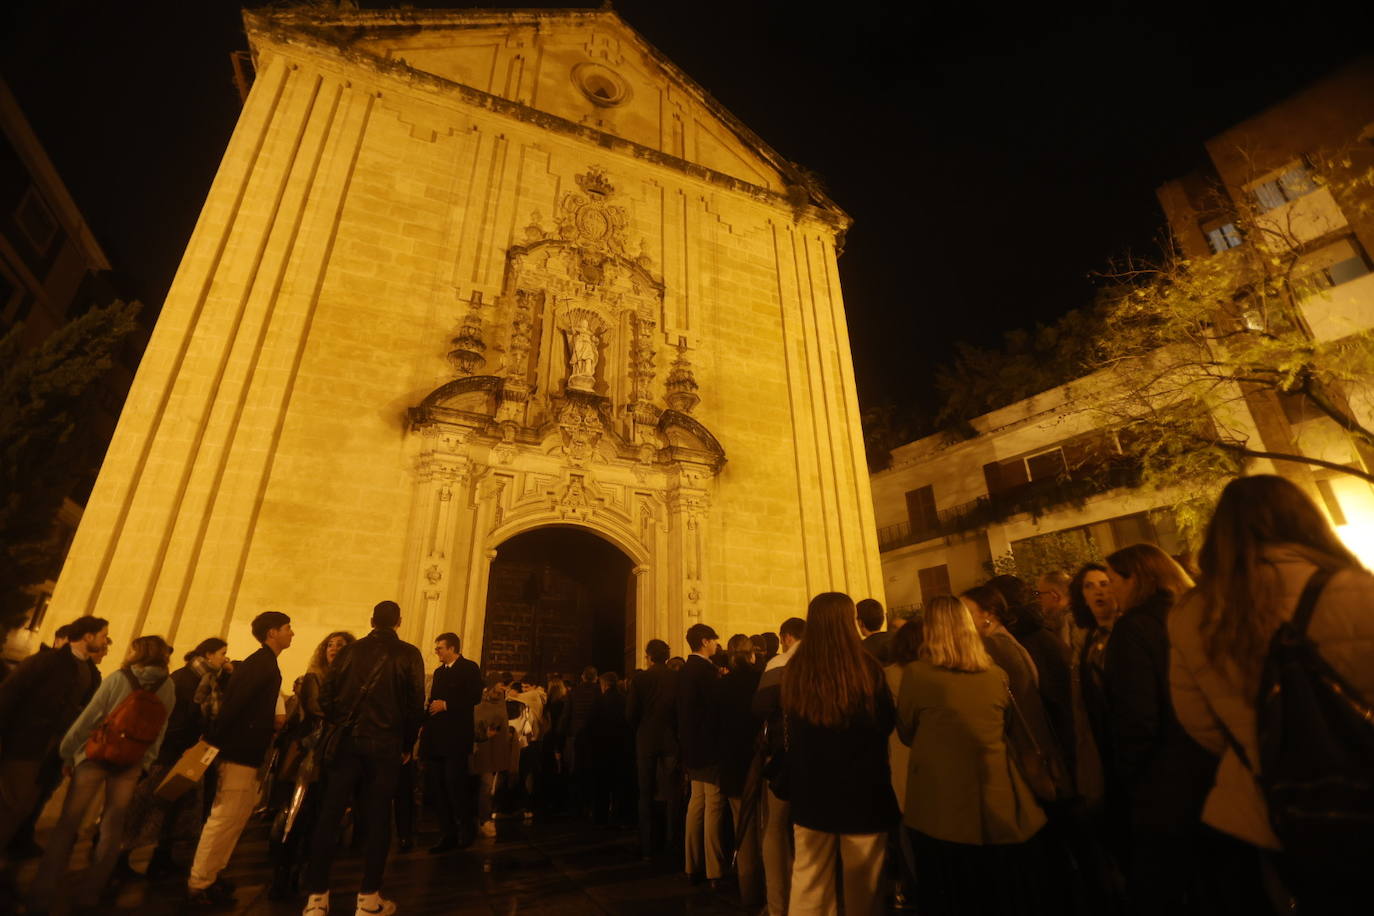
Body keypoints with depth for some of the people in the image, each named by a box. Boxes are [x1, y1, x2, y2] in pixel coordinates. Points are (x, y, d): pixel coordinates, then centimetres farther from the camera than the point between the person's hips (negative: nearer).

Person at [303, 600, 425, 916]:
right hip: (385, 745, -2)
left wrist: (337, 729, 16)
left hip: (345, 741, 2)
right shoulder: (409, 654, -4)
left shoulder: (349, 651, 4)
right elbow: (416, 704, -8)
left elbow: (326, 696, 1)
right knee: (377, 818, 7)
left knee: (329, 816, 10)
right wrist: (407, 745, 5)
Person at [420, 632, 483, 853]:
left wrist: (446, 705, -15)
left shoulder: (469, 668, -3)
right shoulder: (438, 672, 20)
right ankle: (448, 835, 18)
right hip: (434, 739, 7)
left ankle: (467, 831, 13)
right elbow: (433, 700, 21)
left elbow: (475, 697, -13)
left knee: (454, 784, -7)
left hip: (456, 737, -7)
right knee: (437, 787, 7)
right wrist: (424, 723, 7)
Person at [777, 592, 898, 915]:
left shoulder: (794, 670, -10)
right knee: (861, 887, 17)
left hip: (810, 789, 3)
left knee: (809, 884, 16)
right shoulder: (866, 667, -19)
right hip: (862, 789, -2)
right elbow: (888, 723, -2)